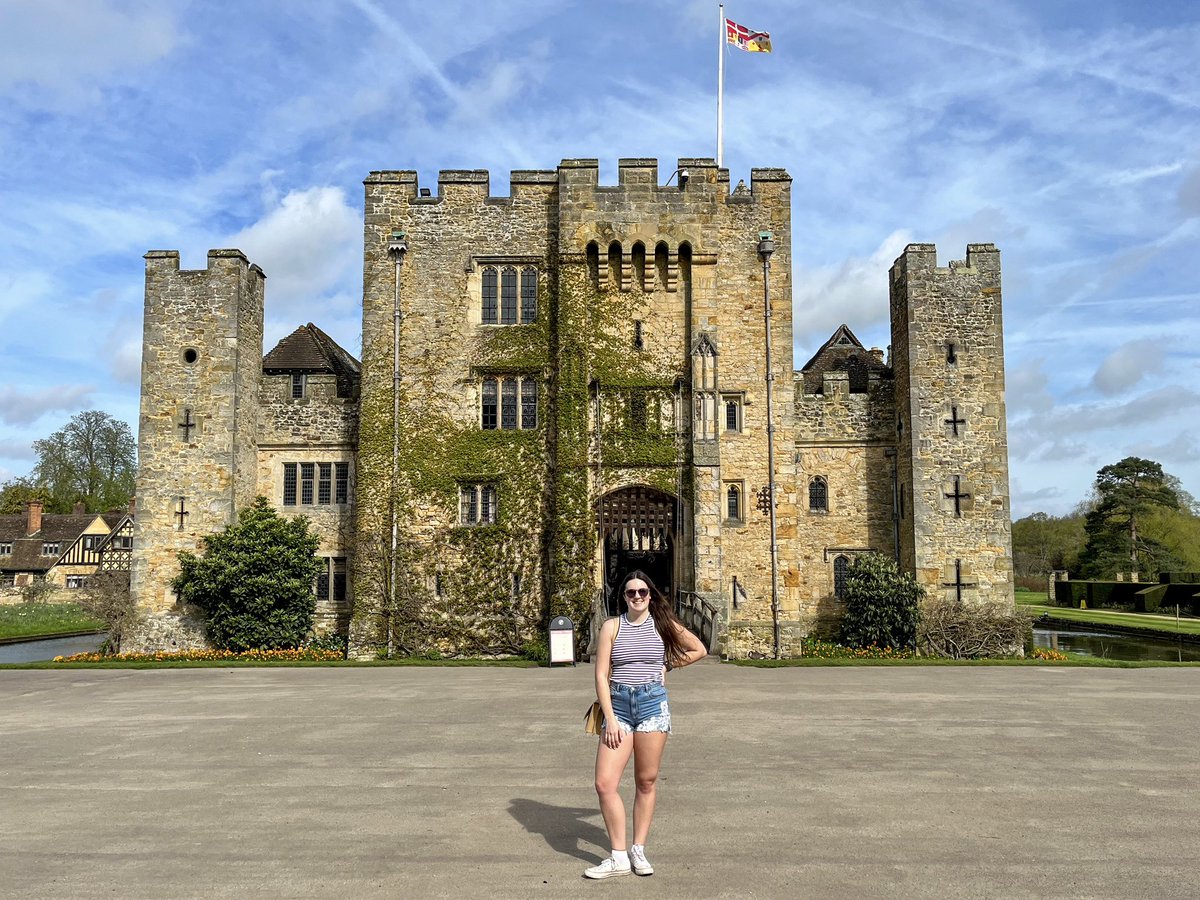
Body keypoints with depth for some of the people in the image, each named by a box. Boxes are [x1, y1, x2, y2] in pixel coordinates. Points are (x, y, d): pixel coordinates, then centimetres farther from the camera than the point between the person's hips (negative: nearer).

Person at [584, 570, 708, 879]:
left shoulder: (663, 623, 6)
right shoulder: (612, 626, 3)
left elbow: (699, 650, 18)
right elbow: (601, 675, -1)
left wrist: (667, 666, 11)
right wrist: (610, 719, -8)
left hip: (653, 703, 0)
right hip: (618, 704, 0)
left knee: (647, 781, 5)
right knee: (605, 784, -7)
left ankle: (638, 850, 20)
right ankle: (618, 857, 6)